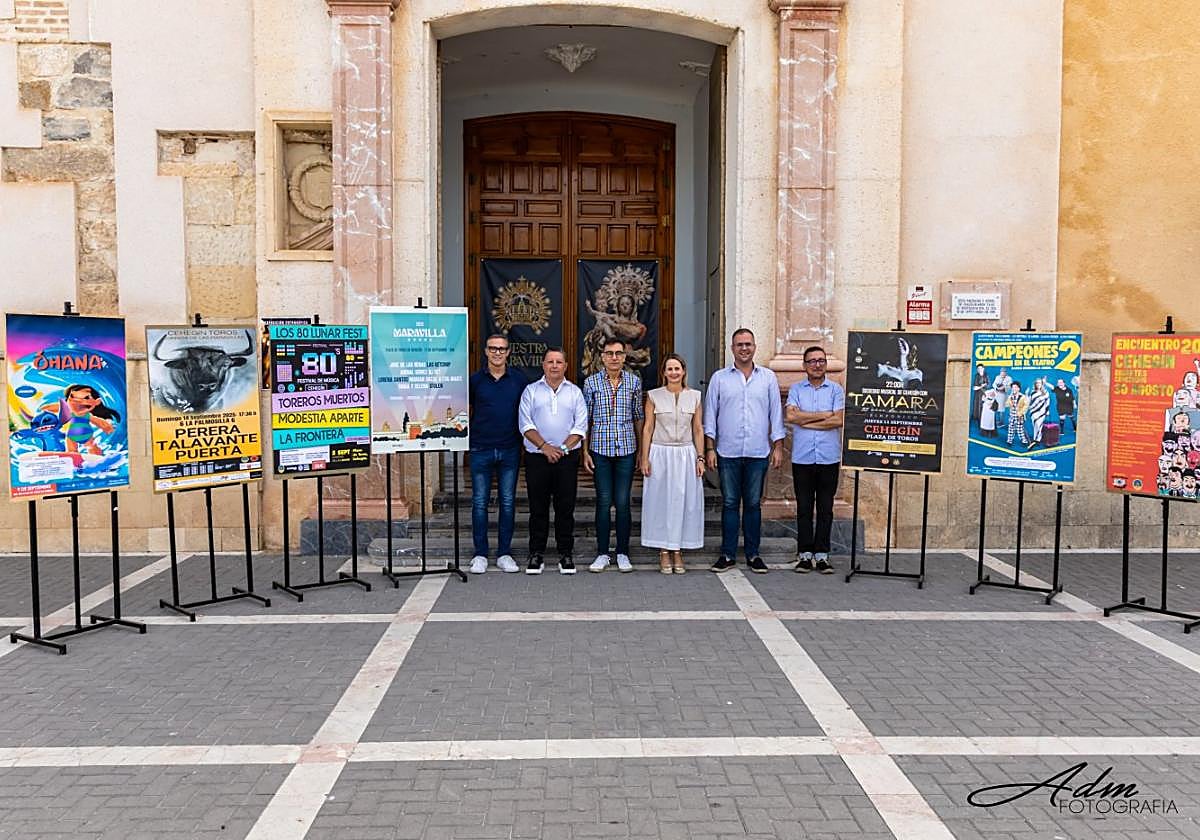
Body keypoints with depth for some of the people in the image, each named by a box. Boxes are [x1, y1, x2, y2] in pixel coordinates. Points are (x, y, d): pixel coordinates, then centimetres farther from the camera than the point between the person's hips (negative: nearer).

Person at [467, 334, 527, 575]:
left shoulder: (519, 380, 4)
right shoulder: (475, 380, 2)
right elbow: (466, 410, 9)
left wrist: (525, 437, 5)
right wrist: (466, 436, 2)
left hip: (510, 449, 1)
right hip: (481, 449, -1)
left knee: (508, 502, 6)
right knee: (479, 502, 2)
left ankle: (504, 553, 15)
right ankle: (480, 555, 12)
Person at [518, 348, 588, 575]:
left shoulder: (575, 392, 9)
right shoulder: (531, 391, 6)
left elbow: (580, 426, 2)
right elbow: (525, 424, -2)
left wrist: (562, 448, -10)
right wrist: (544, 446, -13)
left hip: (567, 457, 1)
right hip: (537, 456, 0)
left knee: (565, 507, 3)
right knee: (538, 507, 4)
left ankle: (565, 554, 11)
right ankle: (536, 553, 12)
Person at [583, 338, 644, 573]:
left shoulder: (634, 381, 5)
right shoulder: (591, 382, 2)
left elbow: (638, 417, 10)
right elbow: (586, 419, 4)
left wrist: (642, 450, 7)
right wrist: (585, 451, 0)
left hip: (626, 448, 1)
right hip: (600, 448, 0)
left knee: (623, 502, 2)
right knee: (604, 501, 2)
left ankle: (623, 553, 13)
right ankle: (602, 553, 12)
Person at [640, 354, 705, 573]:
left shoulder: (694, 396, 5)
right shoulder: (654, 396, 1)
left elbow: (698, 429, 6)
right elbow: (648, 428, 1)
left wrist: (700, 458, 1)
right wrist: (644, 458, -4)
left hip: (686, 455, 1)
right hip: (660, 454, -1)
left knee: (684, 502, 3)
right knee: (661, 502, 2)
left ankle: (678, 551, 13)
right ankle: (664, 553, 10)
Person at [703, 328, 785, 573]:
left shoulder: (768, 377, 7)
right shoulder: (719, 378, 5)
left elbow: (776, 413, 7)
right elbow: (710, 415, 5)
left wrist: (778, 447, 1)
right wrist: (709, 449, -1)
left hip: (758, 453, 1)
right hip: (728, 453, 0)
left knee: (753, 504, 7)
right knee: (729, 504, 4)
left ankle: (753, 555, 15)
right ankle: (728, 555, 11)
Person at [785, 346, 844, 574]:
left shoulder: (836, 389, 5)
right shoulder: (796, 389, 7)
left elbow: (839, 420, -8)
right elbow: (790, 416, -9)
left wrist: (806, 421, -7)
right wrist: (824, 415, -7)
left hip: (829, 458, 0)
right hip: (802, 458, 0)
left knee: (825, 508, 4)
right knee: (804, 508, 5)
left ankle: (822, 555, 11)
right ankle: (805, 554, 11)